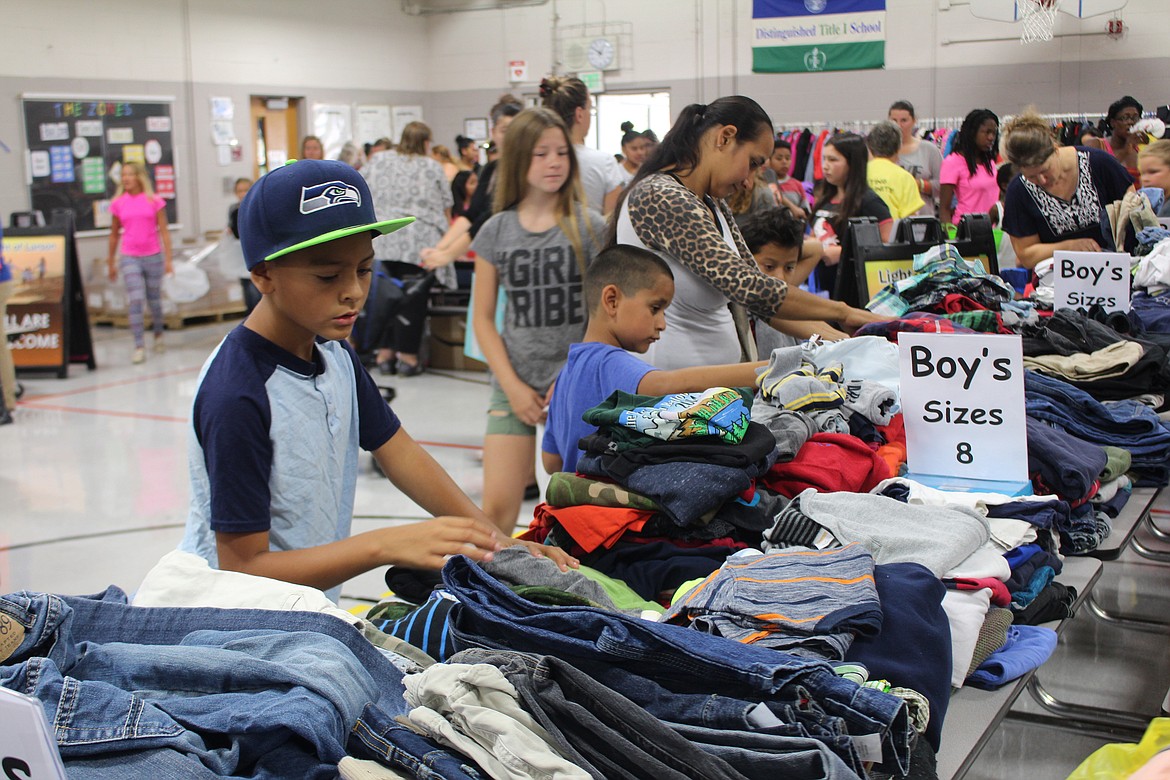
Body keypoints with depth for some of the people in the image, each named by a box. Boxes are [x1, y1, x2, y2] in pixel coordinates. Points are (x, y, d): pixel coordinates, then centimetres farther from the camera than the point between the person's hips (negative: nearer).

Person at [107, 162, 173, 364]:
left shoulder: (154, 201, 0)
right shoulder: (118, 203, 4)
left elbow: (164, 231, 1)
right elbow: (114, 235, 12)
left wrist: (168, 259, -4)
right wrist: (111, 263, 14)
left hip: (153, 256, 0)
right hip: (129, 258, 0)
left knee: (154, 300, 12)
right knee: (135, 301, -11)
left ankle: (158, 334, 36)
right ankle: (139, 347, -11)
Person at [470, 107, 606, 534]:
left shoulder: (590, 227, -2)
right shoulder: (495, 232, 3)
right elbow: (483, 318, 5)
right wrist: (513, 386, -4)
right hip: (514, 383, 1)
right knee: (496, 508, -3)